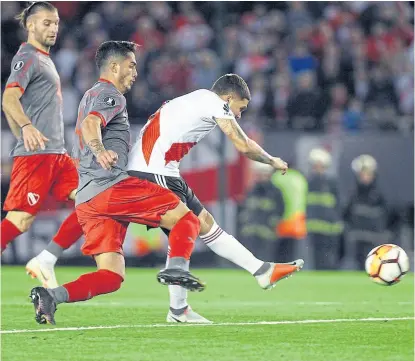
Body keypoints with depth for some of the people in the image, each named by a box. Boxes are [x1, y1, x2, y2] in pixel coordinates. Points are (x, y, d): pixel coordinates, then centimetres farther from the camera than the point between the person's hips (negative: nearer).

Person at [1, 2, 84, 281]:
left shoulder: (44, 59, 21)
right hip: (35, 153, -9)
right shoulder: (28, 57, -7)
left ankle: (45, 262, 1)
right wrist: (27, 127, -39)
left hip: (57, 153, 9)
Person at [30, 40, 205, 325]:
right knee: (186, 217, -4)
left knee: (111, 277, 1)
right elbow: (91, 124, -22)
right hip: (112, 187, -9)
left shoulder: (90, 96, 31)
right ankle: (175, 267, -29)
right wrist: (100, 150, -42)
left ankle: (51, 295, -18)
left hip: (86, 200, 9)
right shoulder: (110, 95, 1)